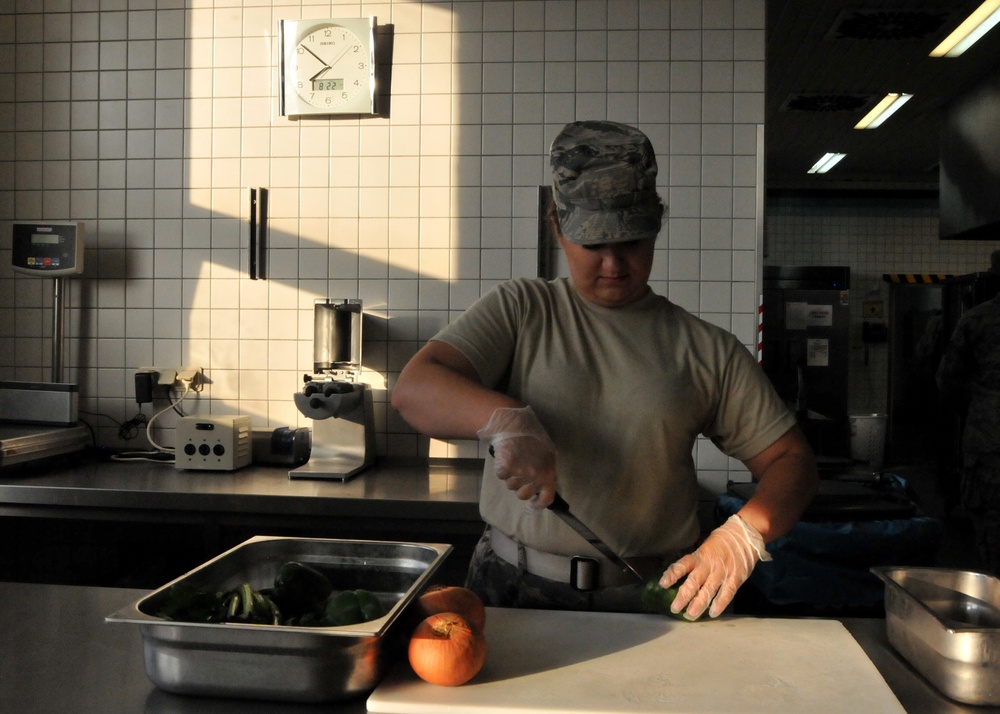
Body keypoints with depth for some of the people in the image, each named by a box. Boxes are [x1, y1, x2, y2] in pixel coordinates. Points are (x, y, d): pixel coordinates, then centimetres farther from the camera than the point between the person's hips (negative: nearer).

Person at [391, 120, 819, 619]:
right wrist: (504, 418, -23)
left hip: (652, 601, 1)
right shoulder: (518, 312, 8)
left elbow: (791, 460, 11)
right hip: (514, 592, -1)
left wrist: (742, 537, -9)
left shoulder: (707, 350, 10)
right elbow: (412, 389, -4)